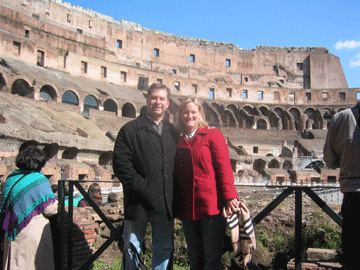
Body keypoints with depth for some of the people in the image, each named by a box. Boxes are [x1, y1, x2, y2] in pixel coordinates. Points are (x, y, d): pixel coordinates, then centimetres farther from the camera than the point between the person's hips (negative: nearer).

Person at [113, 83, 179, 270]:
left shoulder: (173, 133, 14)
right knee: (132, 250, 7)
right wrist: (143, 187, -16)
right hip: (138, 203, -4)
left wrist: (175, 196, 1)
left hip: (166, 204, 4)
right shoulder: (130, 130, 0)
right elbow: (120, 165, -9)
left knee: (164, 250, 13)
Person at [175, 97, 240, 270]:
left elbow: (224, 167, -4)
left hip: (212, 204, -4)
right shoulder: (179, 142, 16)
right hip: (188, 208, 4)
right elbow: (178, 176, 16)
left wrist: (229, 197, -14)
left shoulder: (213, 135, 5)